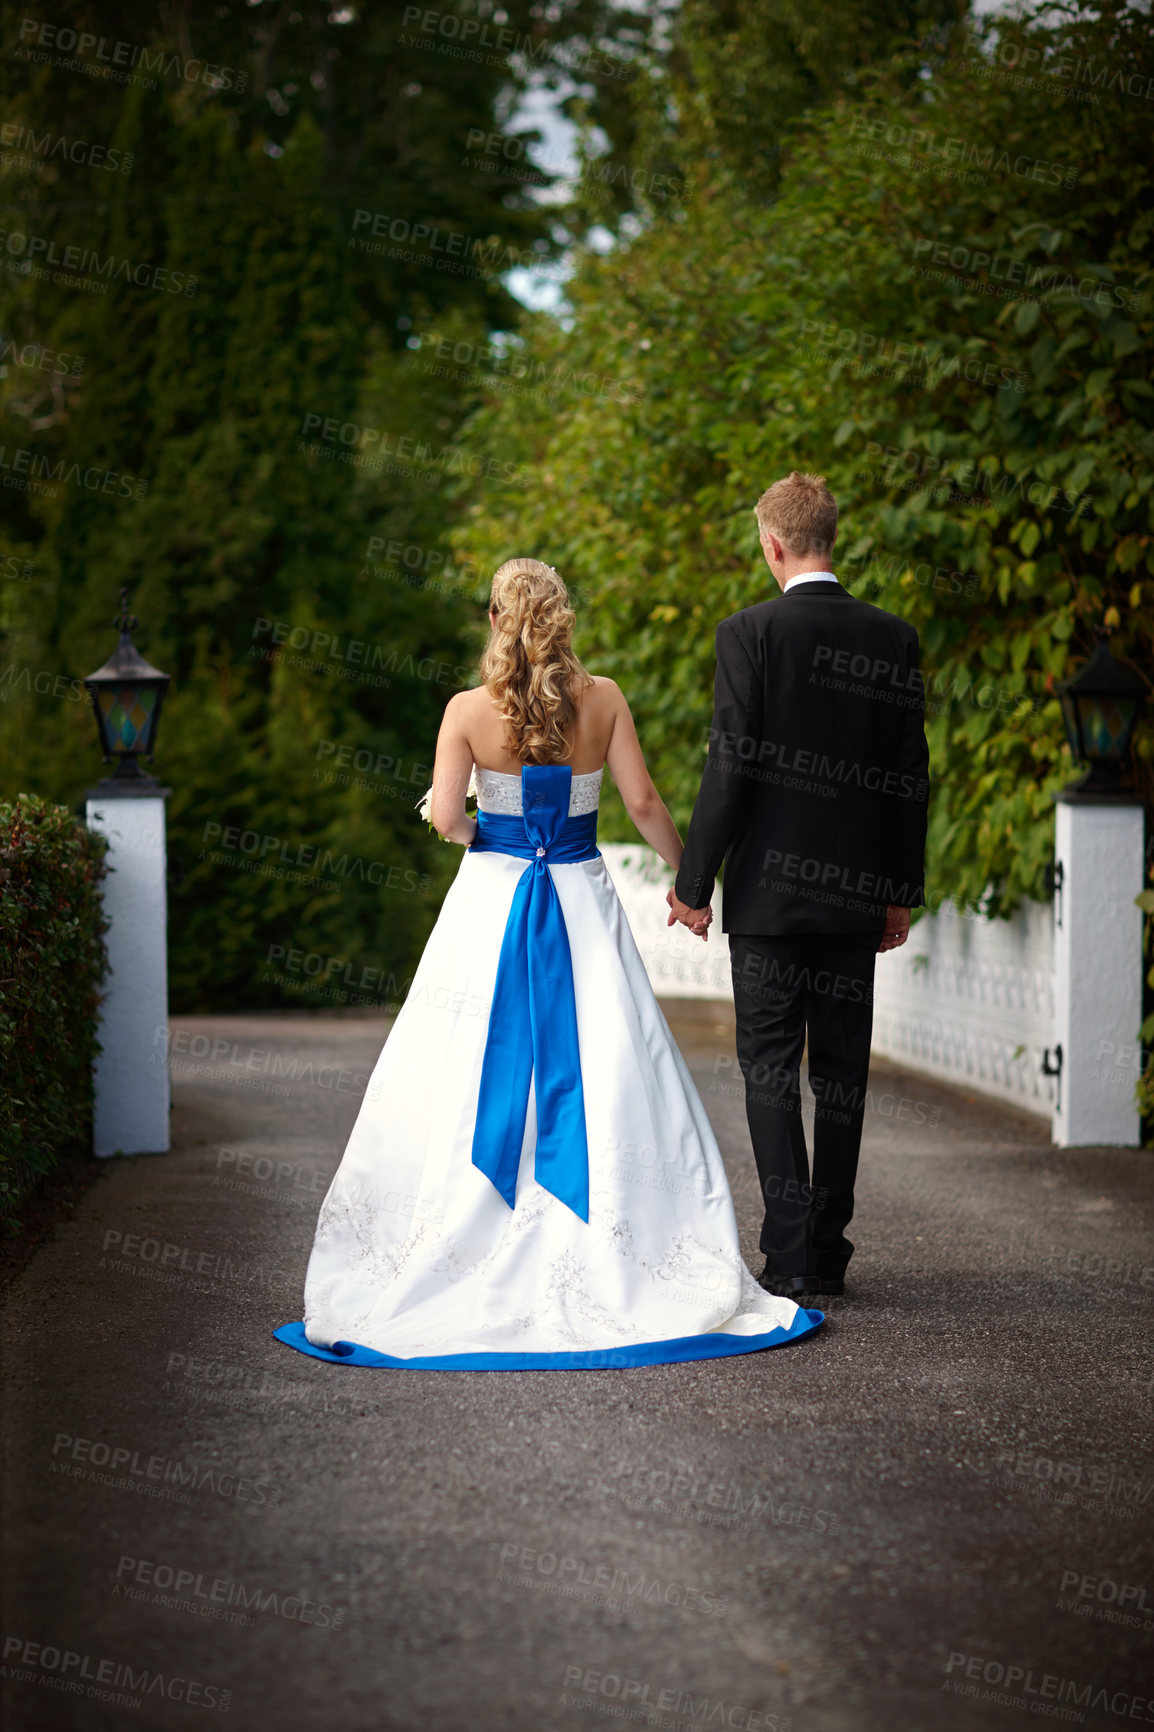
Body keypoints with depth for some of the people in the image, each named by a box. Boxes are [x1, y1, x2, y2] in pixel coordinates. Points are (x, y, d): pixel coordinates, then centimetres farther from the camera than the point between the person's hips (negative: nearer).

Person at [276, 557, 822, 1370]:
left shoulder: (469, 710, -6)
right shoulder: (603, 699, -2)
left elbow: (446, 816, -11)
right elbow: (644, 802, -3)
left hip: (491, 900, -1)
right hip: (582, 899, 1)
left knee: (470, 1078, 5)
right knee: (604, 1080, 3)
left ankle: (447, 1260, 6)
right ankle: (611, 1262, 1)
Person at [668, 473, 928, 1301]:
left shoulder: (749, 632, -10)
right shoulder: (894, 638, 2)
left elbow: (731, 766, -12)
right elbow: (910, 776, 5)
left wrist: (694, 882, -4)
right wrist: (903, 891, 13)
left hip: (771, 889, -4)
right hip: (856, 892, 4)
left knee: (771, 1070, 1)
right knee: (843, 1073, 10)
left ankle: (791, 1255, -3)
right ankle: (829, 1249, 16)